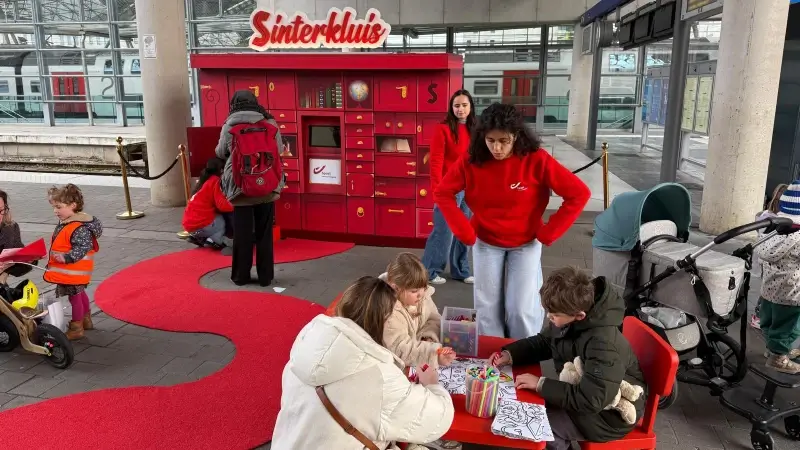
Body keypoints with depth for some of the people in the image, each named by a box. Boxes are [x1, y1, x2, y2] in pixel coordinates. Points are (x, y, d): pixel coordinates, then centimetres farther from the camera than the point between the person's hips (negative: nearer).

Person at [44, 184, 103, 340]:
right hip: (69, 272, 10)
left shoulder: (80, 228, -26)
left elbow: (82, 248, -29)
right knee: (80, 294, 23)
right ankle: (86, 320, 39)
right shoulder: (64, 223, 6)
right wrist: (54, 258, 19)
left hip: (74, 271, -10)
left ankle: (76, 328, 14)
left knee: (74, 296, 1)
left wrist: (66, 257, -34)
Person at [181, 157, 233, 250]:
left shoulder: (204, 179, 18)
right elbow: (222, 205, -15)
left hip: (189, 223, 8)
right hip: (200, 225, -8)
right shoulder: (215, 181, -8)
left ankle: (197, 237, 13)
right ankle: (215, 240, -11)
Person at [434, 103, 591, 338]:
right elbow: (442, 194, -5)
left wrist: (548, 233, -16)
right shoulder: (470, 161, -16)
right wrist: (465, 231, -11)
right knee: (487, 307, 5)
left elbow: (579, 194, -18)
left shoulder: (536, 160, -21)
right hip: (485, 242, 2)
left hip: (526, 243, -2)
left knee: (521, 308, -5)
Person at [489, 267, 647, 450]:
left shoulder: (604, 343, -34)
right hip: (580, 394, 8)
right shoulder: (570, 318, -9)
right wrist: (509, 355, -9)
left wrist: (540, 384, -28)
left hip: (610, 414, -8)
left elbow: (590, 400, -35)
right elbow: (543, 342, 7)